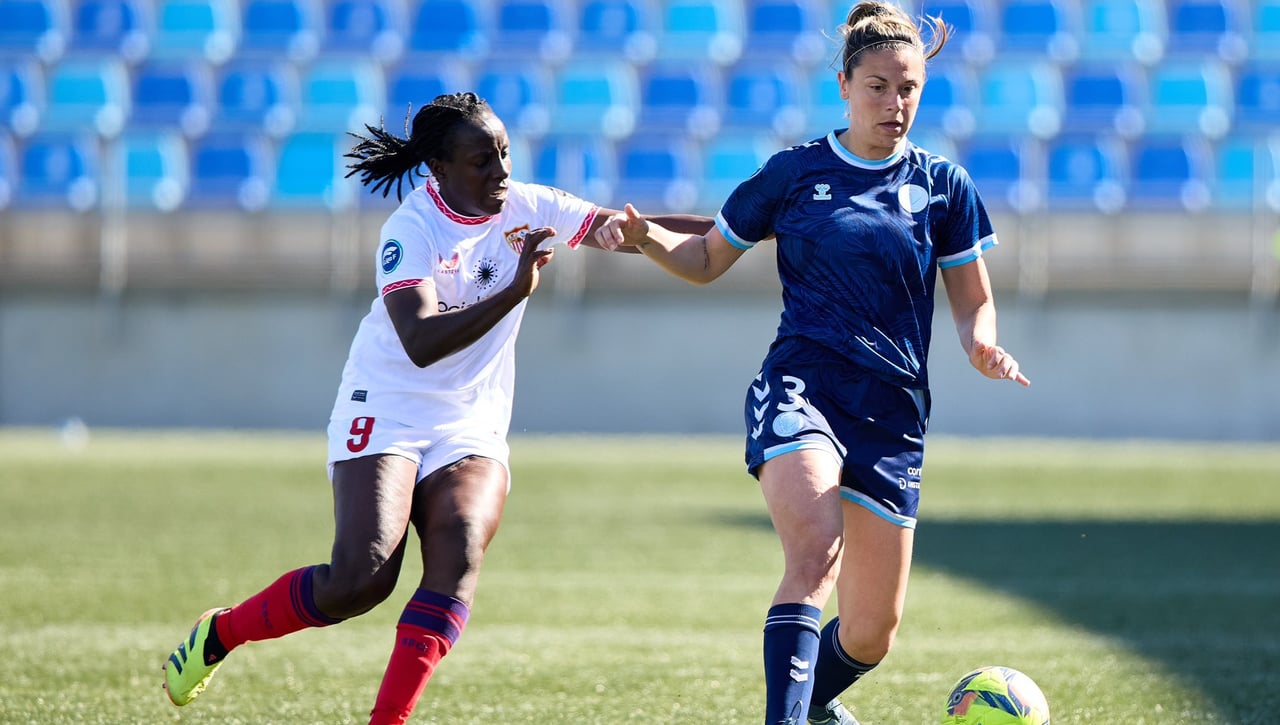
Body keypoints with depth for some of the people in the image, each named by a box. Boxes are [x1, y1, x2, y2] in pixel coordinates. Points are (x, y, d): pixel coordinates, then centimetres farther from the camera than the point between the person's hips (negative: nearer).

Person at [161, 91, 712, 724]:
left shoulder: (527, 209, 0)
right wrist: (515, 291, -36)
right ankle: (219, 632, 4)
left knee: (458, 556, -23)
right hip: (387, 411, -5)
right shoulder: (411, 229, -16)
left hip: (472, 427, 5)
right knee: (362, 577, -20)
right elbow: (421, 344, -28)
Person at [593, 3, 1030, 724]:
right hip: (800, 386, -3)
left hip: (893, 414, 3)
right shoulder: (794, 172, 6)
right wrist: (644, 236, -4)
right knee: (815, 549, -32)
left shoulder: (944, 185, 8)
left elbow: (974, 302, 13)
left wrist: (982, 343, -10)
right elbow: (706, 259, 16)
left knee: (874, 632, 5)